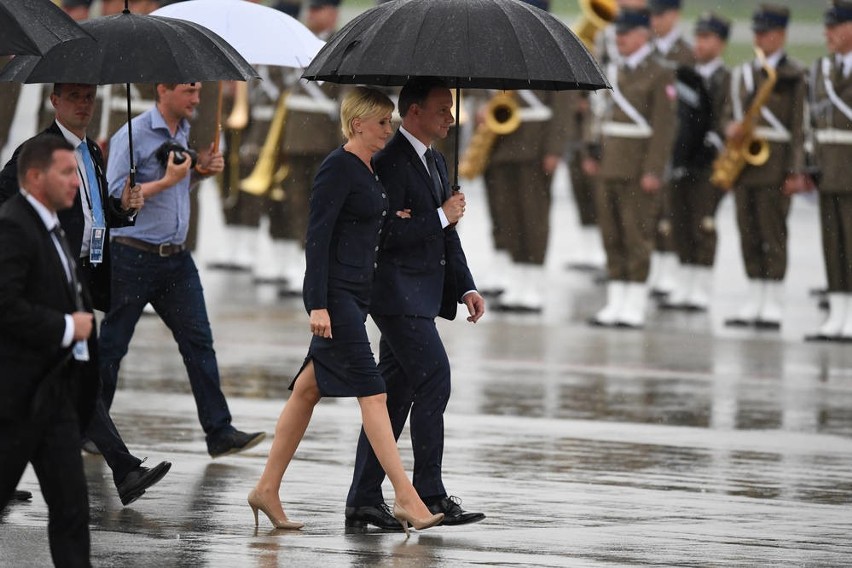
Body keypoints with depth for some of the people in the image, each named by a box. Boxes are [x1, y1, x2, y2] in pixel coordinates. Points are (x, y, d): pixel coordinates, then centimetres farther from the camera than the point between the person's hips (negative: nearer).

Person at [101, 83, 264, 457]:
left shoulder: (183, 132, 12)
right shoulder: (133, 136, -12)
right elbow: (114, 197, -17)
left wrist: (201, 166, 8)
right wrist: (168, 181, -21)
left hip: (176, 258, 7)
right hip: (134, 256, -7)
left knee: (198, 341, -1)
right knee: (111, 345, 4)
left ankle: (219, 431, -3)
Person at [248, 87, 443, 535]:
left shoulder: (368, 169, 15)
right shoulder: (338, 168, -13)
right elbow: (317, 236, -16)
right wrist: (318, 304, -20)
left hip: (357, 293, 9)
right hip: (335, 293, -9)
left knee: (309, 390, 11)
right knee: (371, 392, -10)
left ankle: (267, 489, 16)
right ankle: (405, 497, -12)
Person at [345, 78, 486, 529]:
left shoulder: (434, 163, 18)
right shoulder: (390, 162, -13)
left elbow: (445, 237, 23)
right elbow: (385, 233, -21)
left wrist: (465, 288, 13)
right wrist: (441, 217, -14)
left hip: (420, 296, 10)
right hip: (397, 293, -10)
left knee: (395, 392, 8)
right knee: (434, 378, -14)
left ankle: (364, 500, 11)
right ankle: (429, 494, -11)